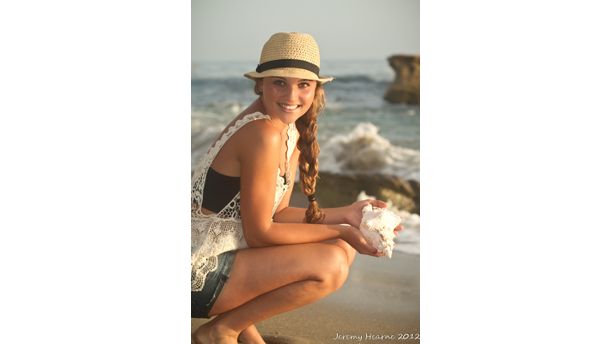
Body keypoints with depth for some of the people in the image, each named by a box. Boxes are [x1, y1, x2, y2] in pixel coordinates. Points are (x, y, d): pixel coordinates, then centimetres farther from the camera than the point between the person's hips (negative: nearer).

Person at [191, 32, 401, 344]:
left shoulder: (292, 133, 7)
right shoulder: (263, 133, -22)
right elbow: (260, 233, -19)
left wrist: (345, 214, 2)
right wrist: (340, 231, -13)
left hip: (227, 254, 9)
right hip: (200, 275, -9)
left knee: (343, 250, 9)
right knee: (330, 265, -19)